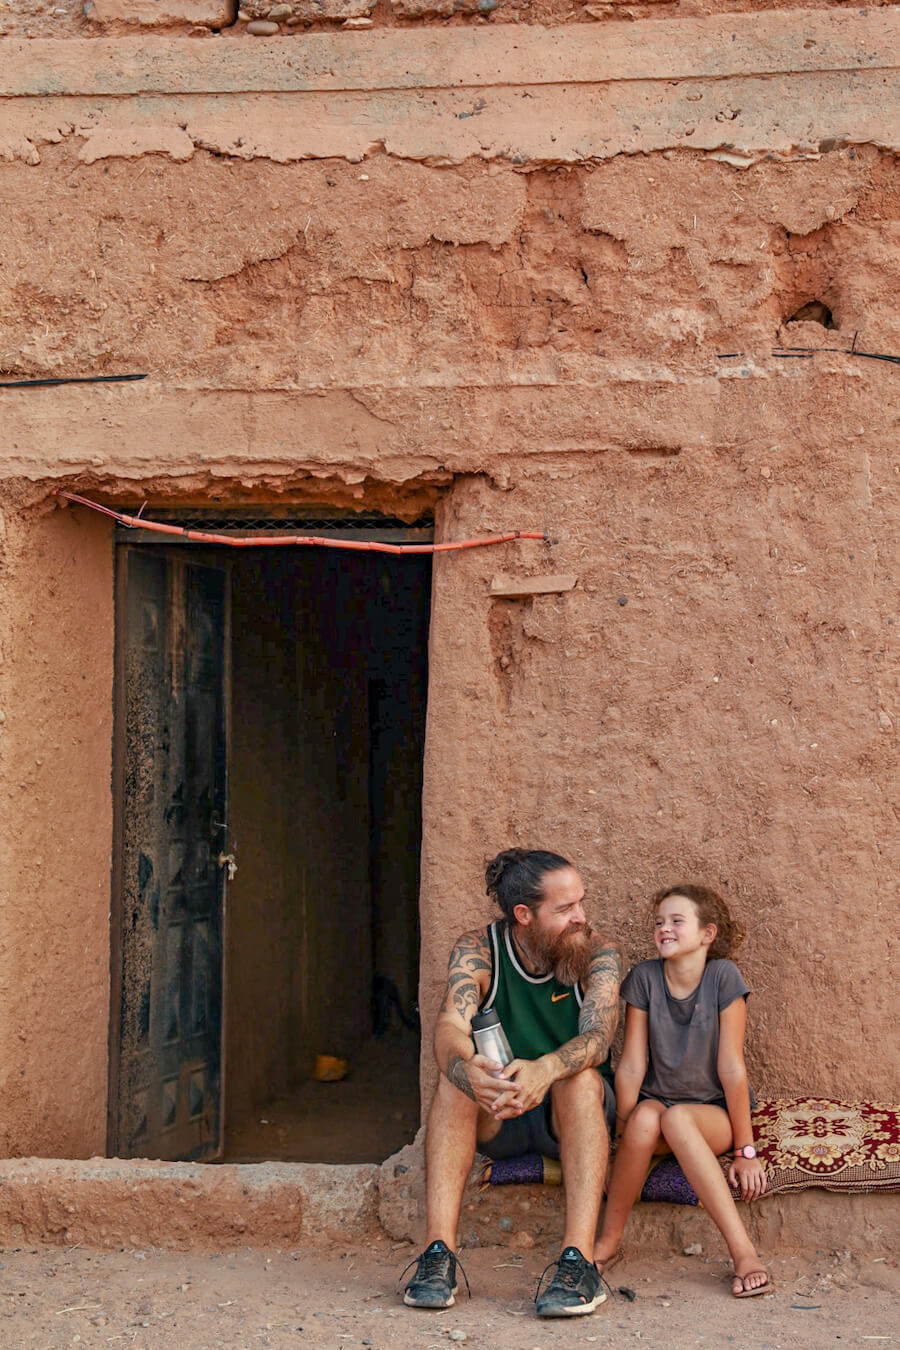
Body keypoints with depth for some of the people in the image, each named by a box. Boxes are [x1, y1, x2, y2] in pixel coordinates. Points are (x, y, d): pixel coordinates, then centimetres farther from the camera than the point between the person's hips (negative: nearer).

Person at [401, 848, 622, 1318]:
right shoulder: (477, 950, -11)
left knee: (581, 1076, -32)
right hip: (494, 1121, 1)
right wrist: (467, 1068, -51)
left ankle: (579, 1259, -40)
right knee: (455, 1076, -29)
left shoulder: (599, 954, -12)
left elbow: (597, 1036, -27)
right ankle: (438, 1251, -33)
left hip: (568, 1110, -1)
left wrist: (545, 1070, -50)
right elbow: (450, 1026, -26)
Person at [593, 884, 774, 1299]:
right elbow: (631, 1066, -6)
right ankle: (608, 1239, -19)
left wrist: (745, 1150, -12)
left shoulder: (723, 976, -13)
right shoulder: (644, 977, -5)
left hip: (716, 1112, -2)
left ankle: (742, 1250, -34)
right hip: (659, 1102, 2)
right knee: (646, 1116, -33)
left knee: (676, 1118, -35)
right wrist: (625, 1132, -14)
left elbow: (731, 1069, -14)